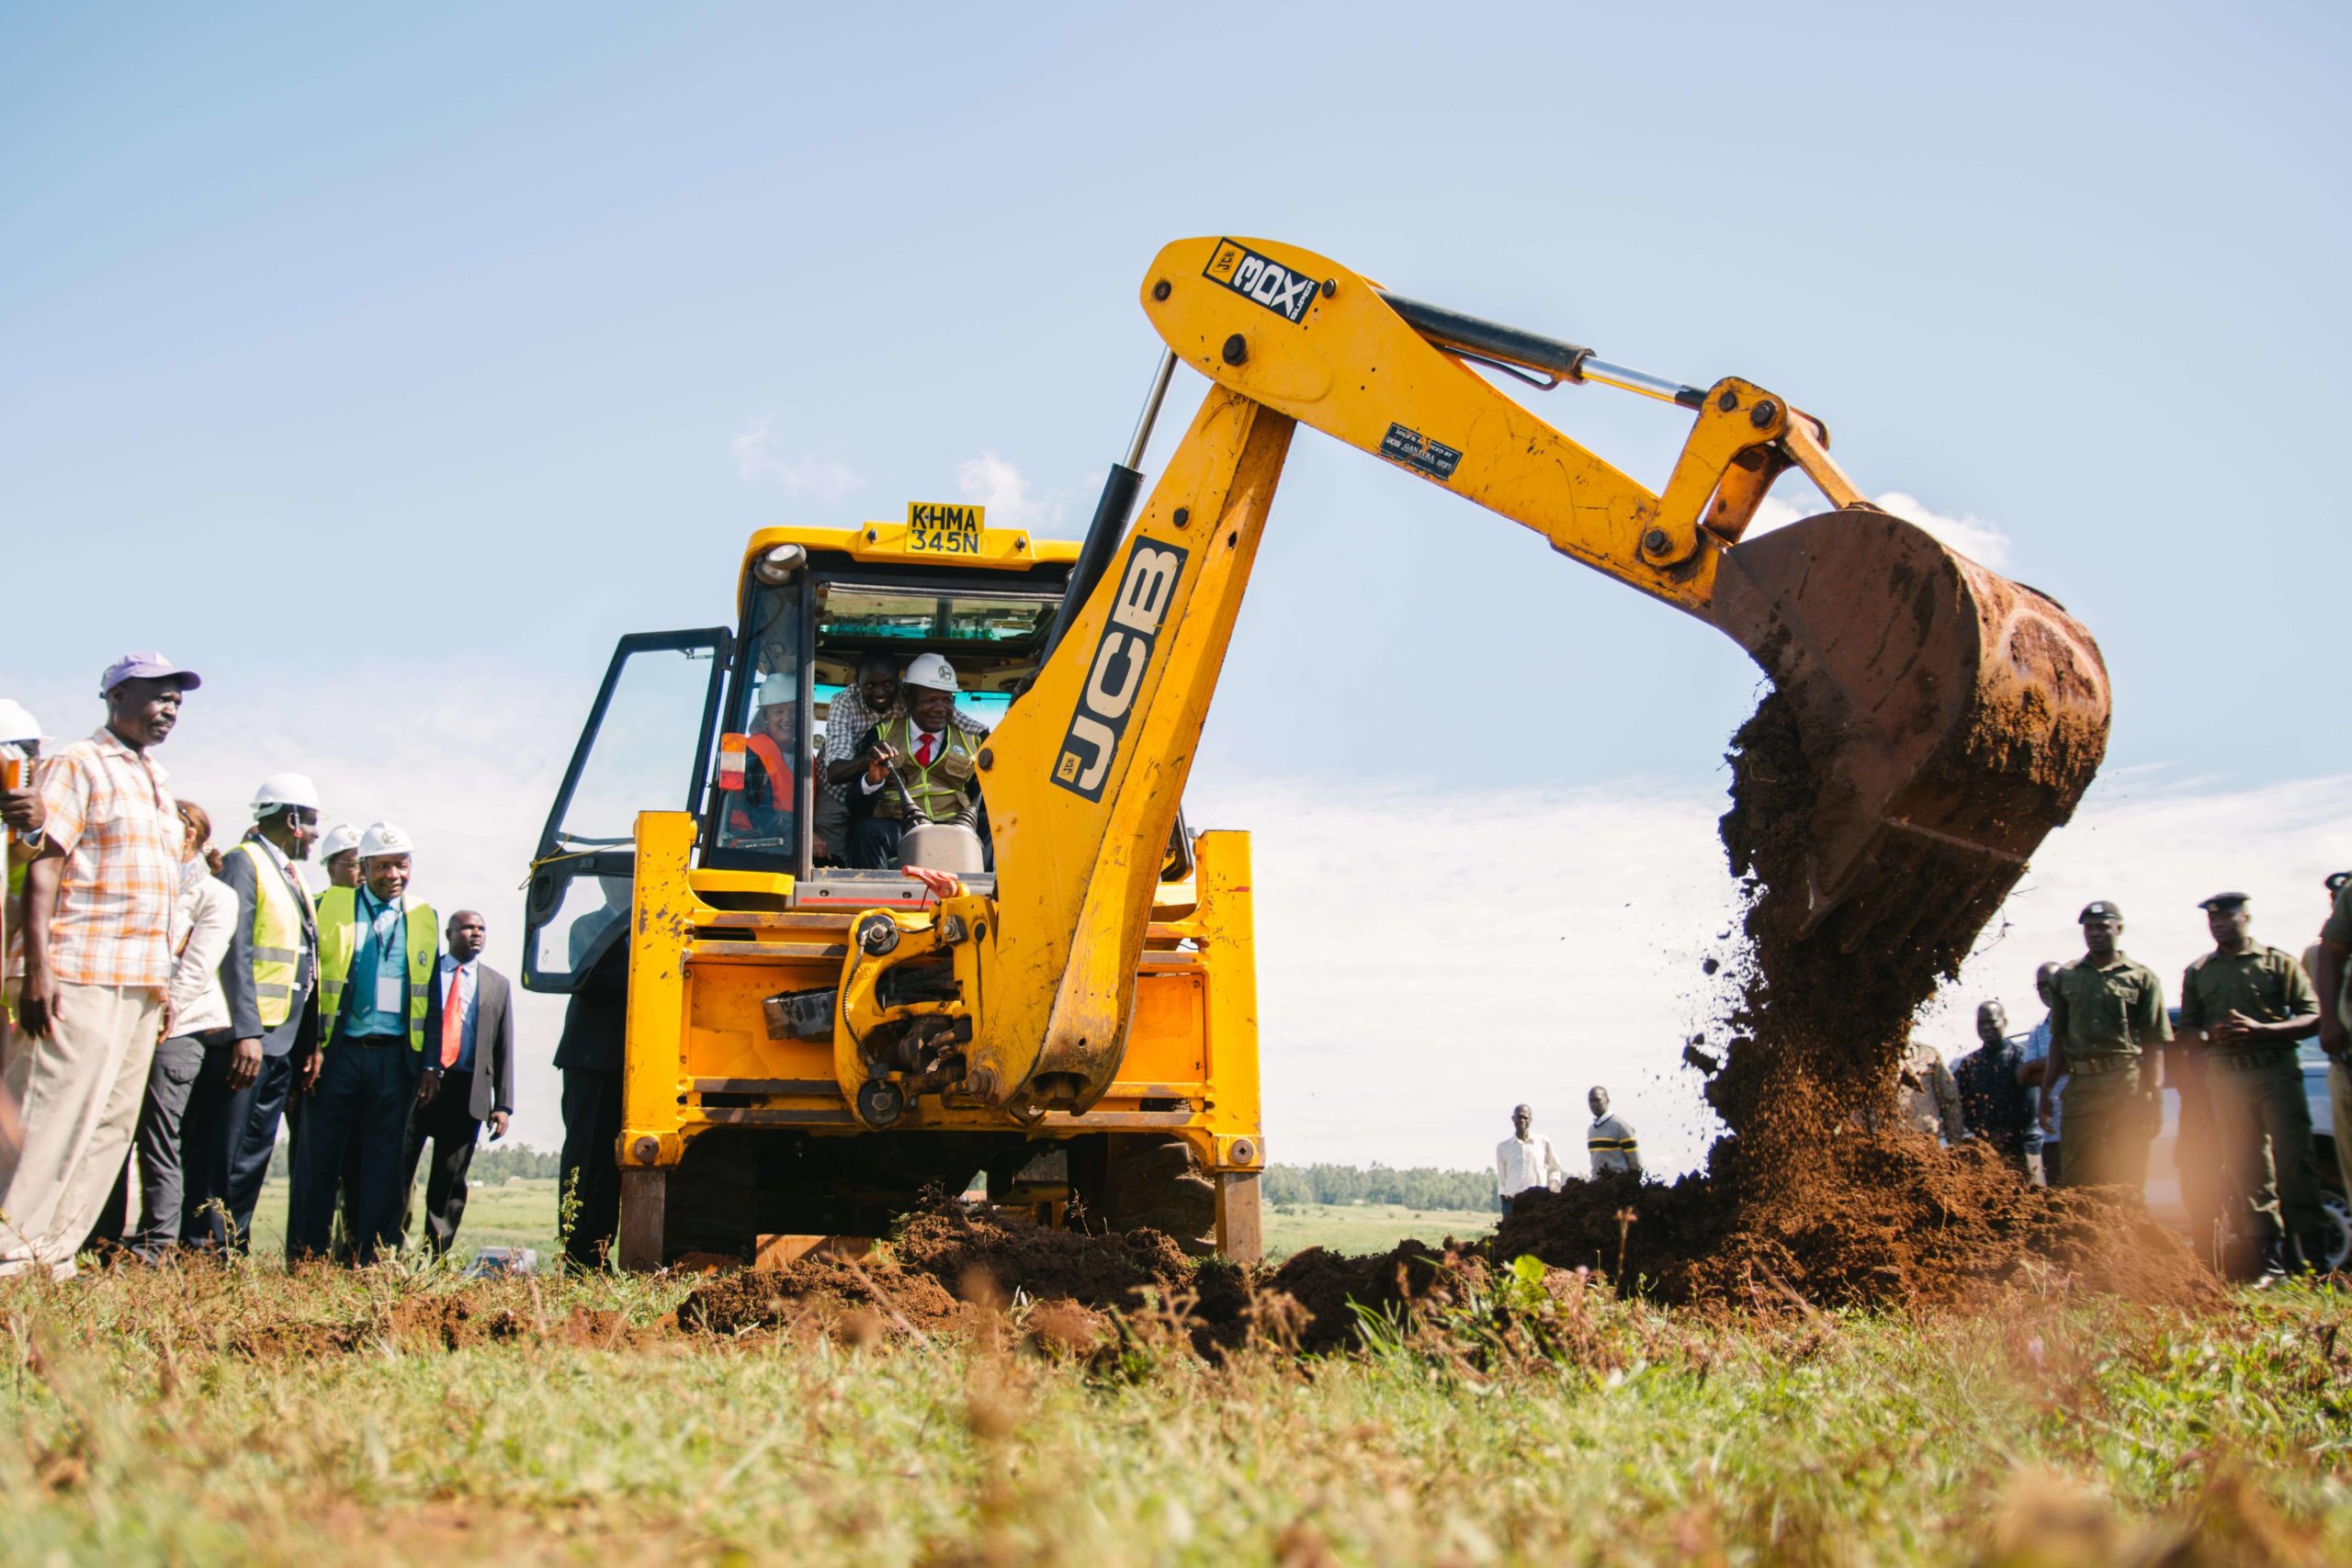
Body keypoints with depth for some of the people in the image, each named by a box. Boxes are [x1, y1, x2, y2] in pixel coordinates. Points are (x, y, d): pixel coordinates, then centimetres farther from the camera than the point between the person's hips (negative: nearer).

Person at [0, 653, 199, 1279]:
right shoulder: (76, 765, -2)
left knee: (114, 1124, 6)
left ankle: (54, 1256, 11)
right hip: (82, 978, -8)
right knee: (58, 1117, -10)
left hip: (140, 983, 8)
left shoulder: (156, 782, 21)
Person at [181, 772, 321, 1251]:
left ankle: (231, 1247, 12)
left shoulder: (293, 877, 20)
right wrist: (246, 1034, -22)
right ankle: (204, 1248, -3)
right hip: (249, 1036, -8)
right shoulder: (243, 862, -6)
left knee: (255, 1154, 9)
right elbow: (236, 953, -15)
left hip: (284, 1041, 8)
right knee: (224, 1150, -6)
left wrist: (311, 1041, 14)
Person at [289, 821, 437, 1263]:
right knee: (319, 1156, 0)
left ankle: (374, 1258, 8)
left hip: (395, 1057, 2)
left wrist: (430, 1064, 5)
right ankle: (305, 1256, 8)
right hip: (338, 1052, -2)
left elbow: (431, 995, 12)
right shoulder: (330, 907, 5)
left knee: (386, 1161, 2)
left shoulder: (423, 918, 12)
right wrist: (310, 1047, -8)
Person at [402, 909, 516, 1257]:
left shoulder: (497, 985, 16)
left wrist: (503, 1105, 4)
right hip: (418, 1085, -1)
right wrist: (422, 1071, -11)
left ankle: (435, 1259, 5)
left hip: (467, 1092, 2)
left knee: (450, 1180, 2)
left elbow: (504, 1048, 12)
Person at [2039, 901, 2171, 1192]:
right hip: (2080, 1083, 3)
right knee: (2077, 1177, 3)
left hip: (2128, 1084, -3)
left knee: (2127, 1177, 0)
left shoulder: (2143, 979, 4)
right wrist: (2045, 1091, 10)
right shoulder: (2065, 978, 14)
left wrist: (2152, 1098, -6)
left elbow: (2153, 1045, 1)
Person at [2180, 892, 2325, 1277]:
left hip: (2277, 1073, -3)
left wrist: (2259, 1030, -13)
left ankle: (2312, 1260, -3)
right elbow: (2187, 1031, 17)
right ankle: (2272, 1263, 3)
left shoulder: (2279, 962, 7)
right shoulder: (2197, 972, 16)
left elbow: (2312, 1017, 0)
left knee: (2295, 1164, -8)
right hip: (2226, 1079, 3)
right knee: (2249, 1171, 1)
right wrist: (2211, 1038, -5)